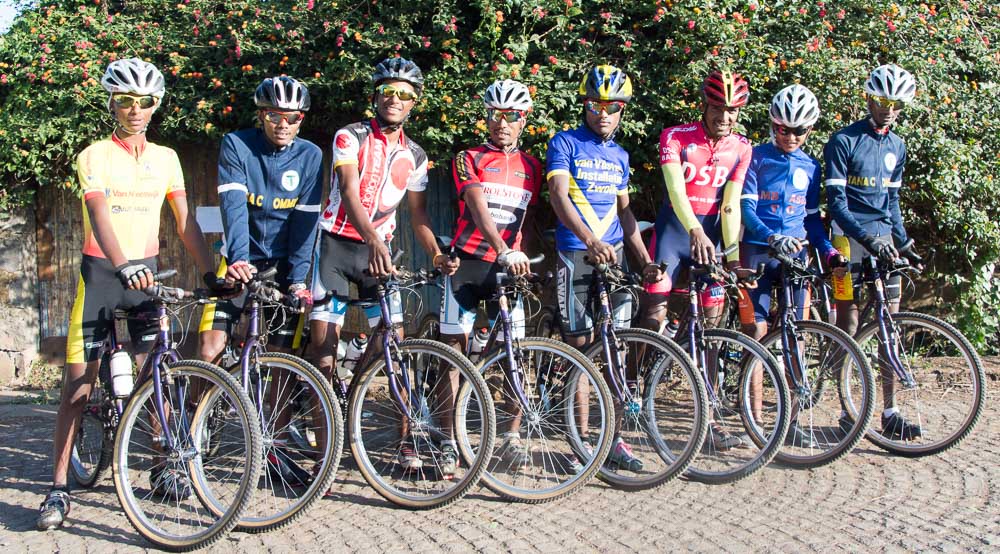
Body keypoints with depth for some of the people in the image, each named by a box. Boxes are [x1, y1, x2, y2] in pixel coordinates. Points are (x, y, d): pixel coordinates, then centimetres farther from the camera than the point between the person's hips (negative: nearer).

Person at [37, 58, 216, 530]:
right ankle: (58, 488, 2)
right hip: (101, 273, -3)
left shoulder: (165, 158, 7)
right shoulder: (95, 156, -5)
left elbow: (185, 222, 5)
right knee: (78, 386, -3)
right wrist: (123, 266, -38)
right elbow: (99, 215, -21)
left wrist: (212, 273, -5)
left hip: (146, 274, 3)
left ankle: (164, 471, 15)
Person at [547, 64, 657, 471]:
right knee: (580, 345, -2)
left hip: (615, 255, 5)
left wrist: (645, 259, 12)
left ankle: (613, 438, 9)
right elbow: (558, 196, -14)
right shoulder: (565, 143, 0)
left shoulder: (619, 155, 16)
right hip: (576, 256, -4)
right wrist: (591, 241, -28)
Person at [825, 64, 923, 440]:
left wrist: (904, 242, 12)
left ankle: (890, 412, 6)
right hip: (850, 241, -5)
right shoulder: (843, 141, -6)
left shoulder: (896, 147, 13)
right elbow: (836, 201, -11)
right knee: (848, 325, -2)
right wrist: (867, 237, -20)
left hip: (884, 242, 5)